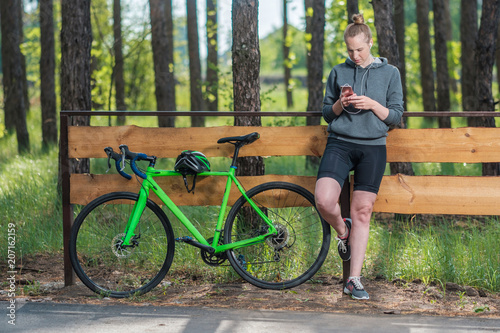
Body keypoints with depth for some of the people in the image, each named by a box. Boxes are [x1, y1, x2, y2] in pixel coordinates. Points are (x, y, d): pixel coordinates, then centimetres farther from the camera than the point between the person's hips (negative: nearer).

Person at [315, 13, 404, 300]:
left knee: (363, 213, -1)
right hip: (339, 144, 1)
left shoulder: (390, 73, 6)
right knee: (324, 200, -23)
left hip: (373, 148, 0)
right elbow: (327, 113, 13)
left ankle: (354, 279, 5)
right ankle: (343, 231, 11)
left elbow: (396, 116, 5)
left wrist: (372, 104, -13)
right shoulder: (338, 72, 9)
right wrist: (340, 104, -9)